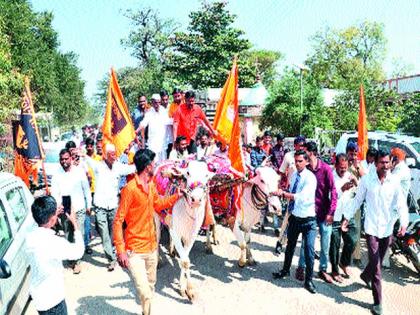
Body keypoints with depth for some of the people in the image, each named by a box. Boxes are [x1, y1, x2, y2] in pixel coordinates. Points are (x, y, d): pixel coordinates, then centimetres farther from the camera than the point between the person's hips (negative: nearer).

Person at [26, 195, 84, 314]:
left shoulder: (30, 237, -11)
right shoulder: (56, 243, -32)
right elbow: (78, 251, -14)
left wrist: (54, 214, 1)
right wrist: (75, 223, -9)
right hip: (52, 299, -7)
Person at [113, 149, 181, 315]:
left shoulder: (151, 185, 5)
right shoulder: (130, 189, -19)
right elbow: (118, 221, -16)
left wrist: (177, 195, 16)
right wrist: (121, 251, -18)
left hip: (152, 247, 8)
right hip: (135, 251, -7)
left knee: (151, 286, 20)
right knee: (144, 292, -14)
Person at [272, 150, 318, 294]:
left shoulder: (310, 178, -20)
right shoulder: (294, 175, 1)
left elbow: (301, 197, -32)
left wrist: (283, 193, -34)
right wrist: (289, 210, 6)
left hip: (308, 219, -6)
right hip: (294, 217, 6)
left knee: (309, 250, -2)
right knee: (290, 246, 20)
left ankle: (308, 280, 17)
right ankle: (286, 270, 41)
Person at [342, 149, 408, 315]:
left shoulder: (395, 181, -5)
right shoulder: (367, 180, -7)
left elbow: (401, 203, -7)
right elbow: (357, 200, 2)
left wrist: (404, 222, -21)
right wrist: (347, 217, 2)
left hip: (388, 228, 2)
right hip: (372, 228, -2)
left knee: (377, 261, 19)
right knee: (376, 266, -2)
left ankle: (365, 275, 50)